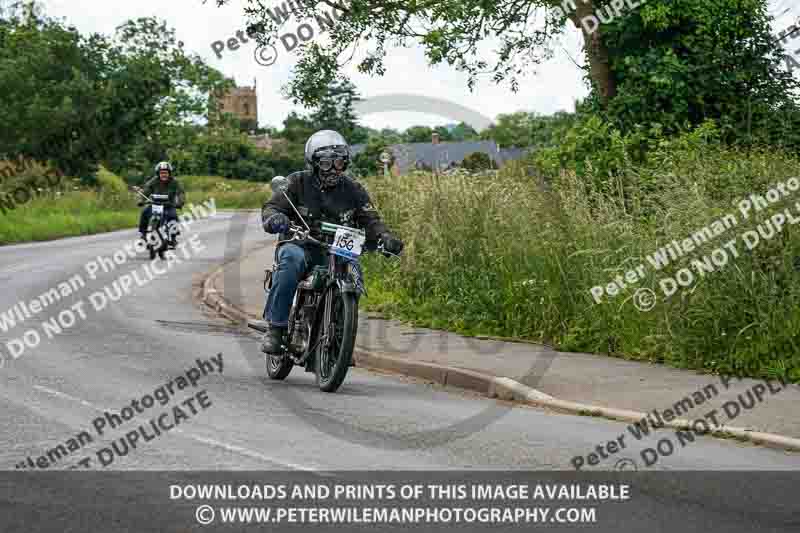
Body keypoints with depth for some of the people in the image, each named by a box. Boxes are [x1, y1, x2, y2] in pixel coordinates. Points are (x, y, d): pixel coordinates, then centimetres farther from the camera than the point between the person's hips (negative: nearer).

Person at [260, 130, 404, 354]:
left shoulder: (353, 190, 9)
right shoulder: (298, 182, 2)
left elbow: (370, 220, 3)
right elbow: (271, 207, -6)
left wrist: (385, 238, -19)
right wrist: (274, 219, -32)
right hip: (301, 245, -2)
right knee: (292, 259, -37)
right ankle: (275, 327, -31)